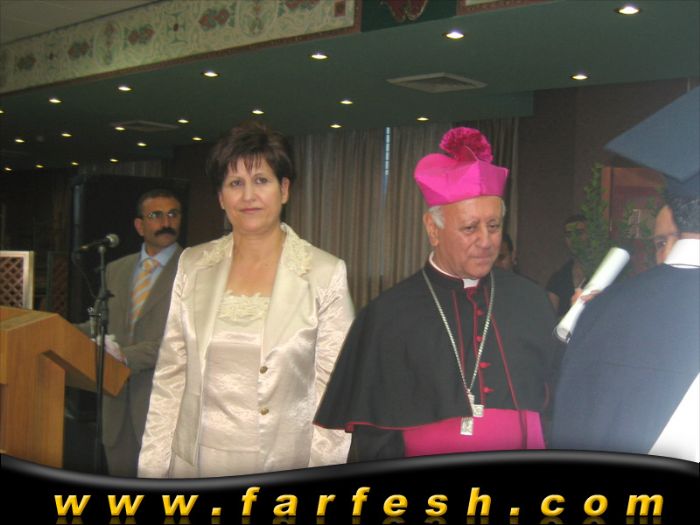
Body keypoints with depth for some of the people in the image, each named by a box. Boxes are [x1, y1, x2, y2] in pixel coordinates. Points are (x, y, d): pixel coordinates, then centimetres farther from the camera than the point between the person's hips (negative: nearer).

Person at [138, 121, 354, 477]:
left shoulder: (325, 274, -6)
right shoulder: (192, 266, 4)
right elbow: (169, 376, 6)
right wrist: (152, 470, 3)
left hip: (284, 465, -2)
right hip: (194, 463, 3)